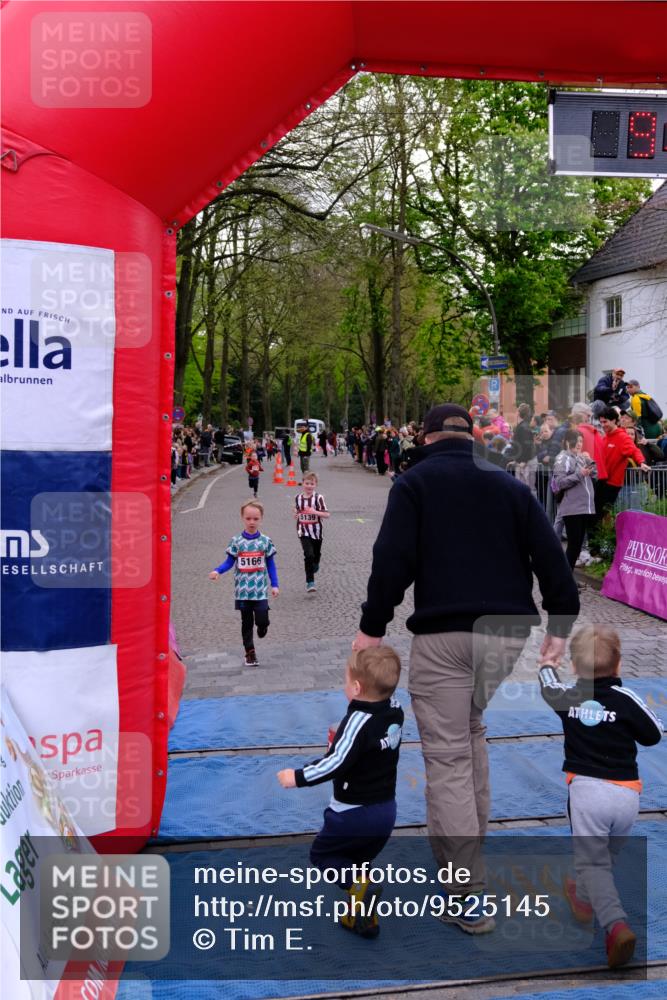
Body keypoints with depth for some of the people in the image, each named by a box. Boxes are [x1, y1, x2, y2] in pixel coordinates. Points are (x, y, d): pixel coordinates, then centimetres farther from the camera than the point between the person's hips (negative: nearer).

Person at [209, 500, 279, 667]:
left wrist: (274, 585, 2)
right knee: (247, 622, 8)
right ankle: (249, 652, 22)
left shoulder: (265, 541, -2)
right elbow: (229, 562, 2)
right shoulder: (236, 541, -2)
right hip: (243, 590, 1)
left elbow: (271, 564, 5)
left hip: (260, 590, -1)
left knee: (262, 620, -8)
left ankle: (262, 628, 28)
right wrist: (217, 571, -16)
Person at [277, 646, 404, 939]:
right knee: (356, 860, 23)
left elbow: (336, 763, -27)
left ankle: (358, 884, -13)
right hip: (386, 809, 8)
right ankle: (362, 917, 18)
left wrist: (298, 777, -19)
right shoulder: (395, 710, -1)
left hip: (354, 813, -7)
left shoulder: (358, 721, -24)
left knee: (321, 853, 10)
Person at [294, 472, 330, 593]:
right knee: (308, 555, -15)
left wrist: (315, 512, -29)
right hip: (304, 532, 0)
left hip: (316, 531, 0)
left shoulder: (318, 498, -11)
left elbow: (326, 514, -13)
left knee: (316, 554, 18)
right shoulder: (298, 497, 0)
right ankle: (310, 582, -10)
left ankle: (315, 565, 54)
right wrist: (296, 515, -5)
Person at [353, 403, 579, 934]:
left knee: (447, 759, -2)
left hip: (444, 635, -5)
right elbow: (549, 555, 7)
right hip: (508, 632, 5)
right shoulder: (509, 483, 15)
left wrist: (372, 626, -3)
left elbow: (393, 559, -7)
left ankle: (468, 895, -3)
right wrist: (561, 624, 8)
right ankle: (471, 845, 32)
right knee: (473, 735, 26)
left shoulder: (415, 481, 4)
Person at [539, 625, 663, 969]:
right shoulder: (625, 698, -6)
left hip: (587, 789, -1)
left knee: (592, 861, 3)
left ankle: (616, 925, -19)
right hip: (626, 795, 1)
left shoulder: (568, 696, 2)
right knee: (604, 851, 26)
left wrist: (548, 661, 47)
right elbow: (654, 735, 6)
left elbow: (548, 686, 26)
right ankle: (584, 899, 48)